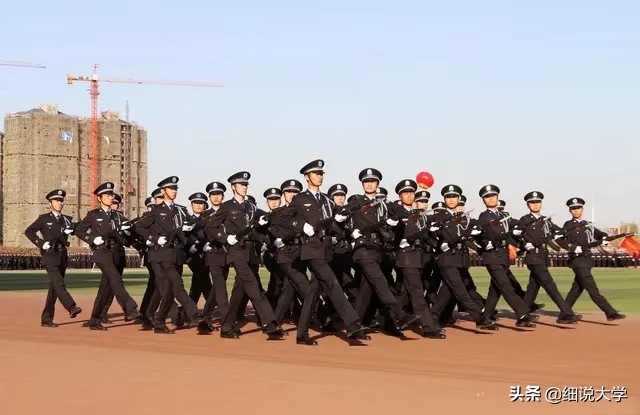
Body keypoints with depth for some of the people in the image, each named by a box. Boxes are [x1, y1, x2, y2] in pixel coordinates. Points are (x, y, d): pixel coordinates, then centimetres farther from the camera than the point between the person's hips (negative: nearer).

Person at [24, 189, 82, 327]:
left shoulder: (67, 220, 14)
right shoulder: (44, 219, 3)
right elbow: (28, 231, 2)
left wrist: (70, 230, -18)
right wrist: (41, 243, -8)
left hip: (63, 257, 5)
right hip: (50, 257, -5)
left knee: (54, 288, 7)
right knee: (59, 284, -20)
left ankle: (46, 319, 11)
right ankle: (72, 308, -34)